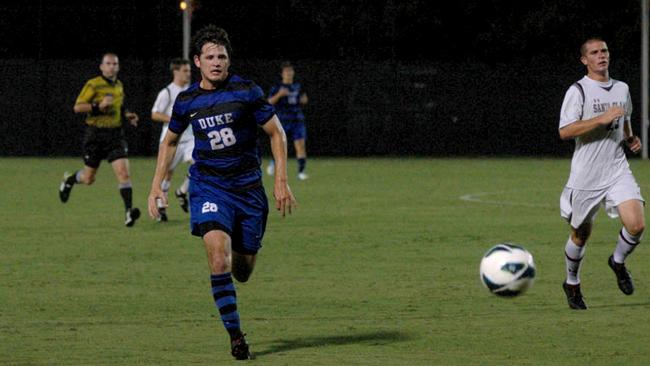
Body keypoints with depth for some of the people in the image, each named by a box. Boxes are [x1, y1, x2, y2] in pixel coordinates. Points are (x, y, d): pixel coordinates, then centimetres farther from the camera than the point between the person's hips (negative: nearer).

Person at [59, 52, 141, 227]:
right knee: (88, 179, 7)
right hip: (95, 134, -4)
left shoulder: (119, 85, 11)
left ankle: (129, 211, -20)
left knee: (123, 172, -15)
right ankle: (69, 180, 41)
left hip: (115, 134, 4)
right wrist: (99, 106, -24)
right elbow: (77, 107, -12)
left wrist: (127, 115, 8)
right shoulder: (93, 85, -9)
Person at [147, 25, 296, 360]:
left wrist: (281, 181, -5)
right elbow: (170, 141, 18)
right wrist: (156, 186, 11)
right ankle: (235, 335, -15)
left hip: (248, 187, 0)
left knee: (243, 270, 5)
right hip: (207, 185, 0)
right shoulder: (186, 101, 1)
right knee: (218, 252, -23)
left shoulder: (246, 92, -6)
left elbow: (276, 133, 1)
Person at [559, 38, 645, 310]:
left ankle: (618, 262, 15)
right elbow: (565, 131, -19)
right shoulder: (578, 91, -9)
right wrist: (602, 118, -23)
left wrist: (631, 139, 8)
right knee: (581, 234, 9)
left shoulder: (622, 89, 10)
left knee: (636, 224, -16)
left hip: (618, 171, 4)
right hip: (586, 175, -4)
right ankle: (572, 283, 34)